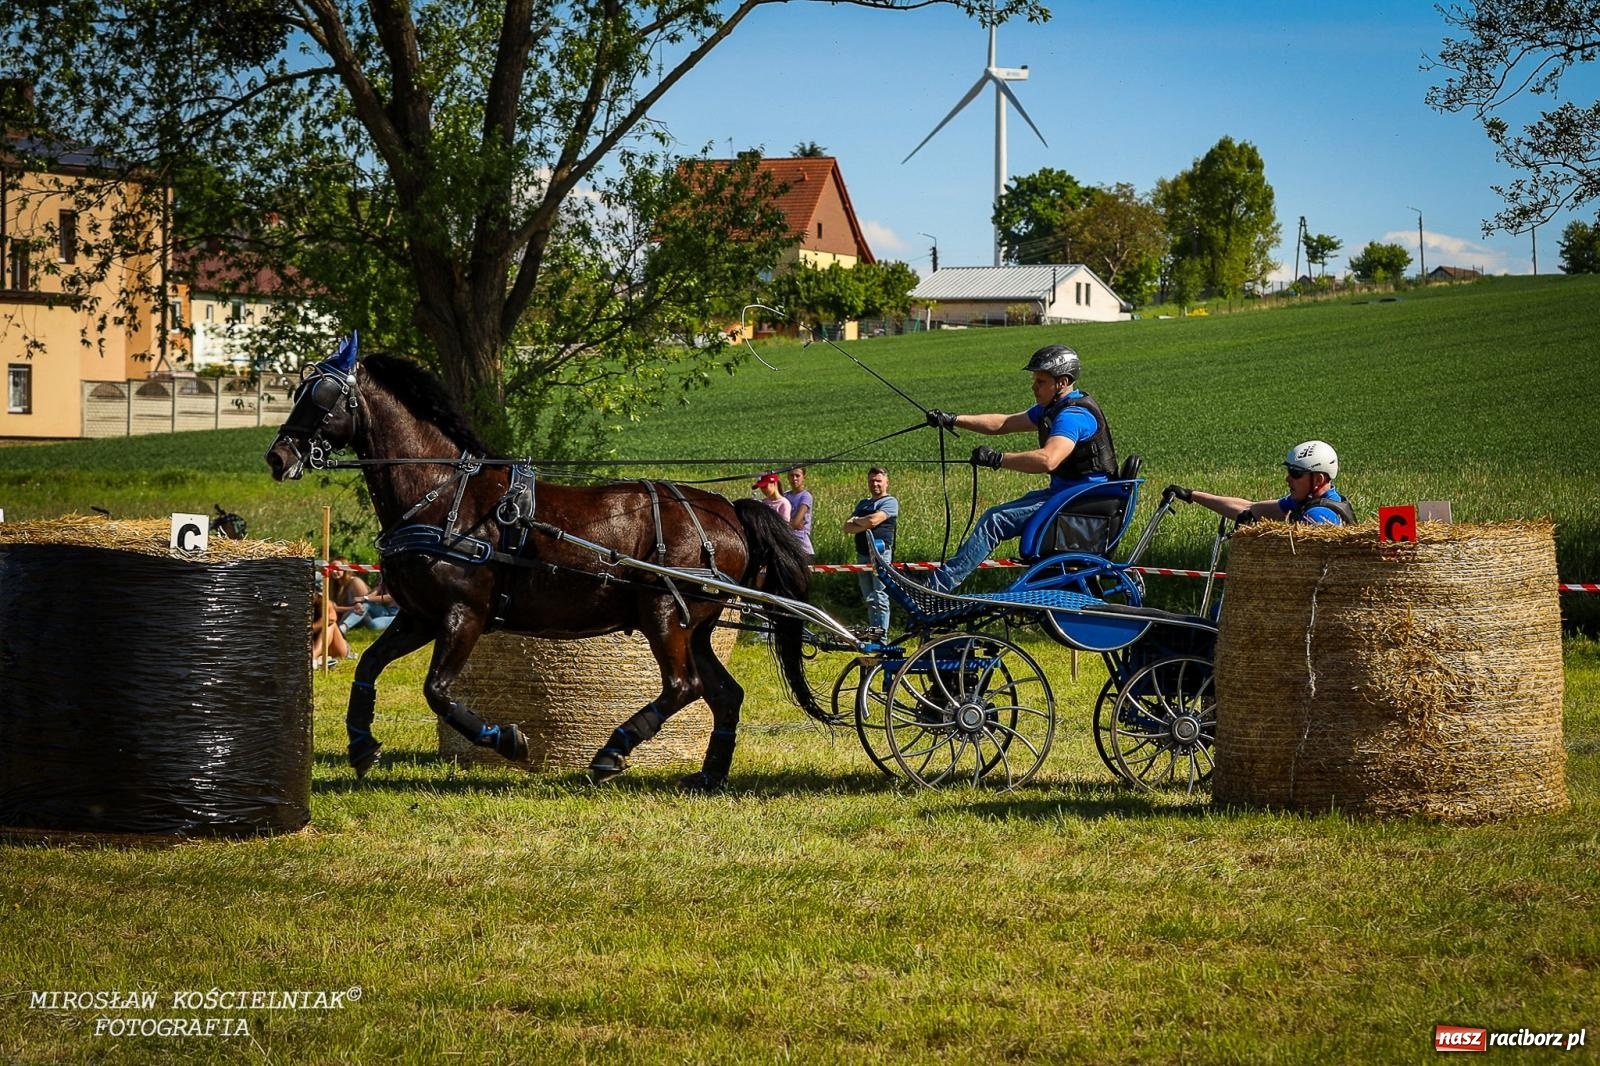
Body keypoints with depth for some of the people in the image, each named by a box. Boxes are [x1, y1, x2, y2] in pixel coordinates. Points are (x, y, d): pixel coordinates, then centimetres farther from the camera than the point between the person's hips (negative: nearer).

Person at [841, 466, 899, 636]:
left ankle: (881, 633, -15)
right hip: (862, 555, 7)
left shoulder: (890, 502, 0)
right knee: (869, 599, 8)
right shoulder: (863, 504, 22)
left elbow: (873, 520, -16)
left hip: (881, 554, -7)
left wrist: (856, 520, 3)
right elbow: (847, 527, 12)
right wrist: (864, 526, -7)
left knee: (880, 598, -12)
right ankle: (871, 632, 9)